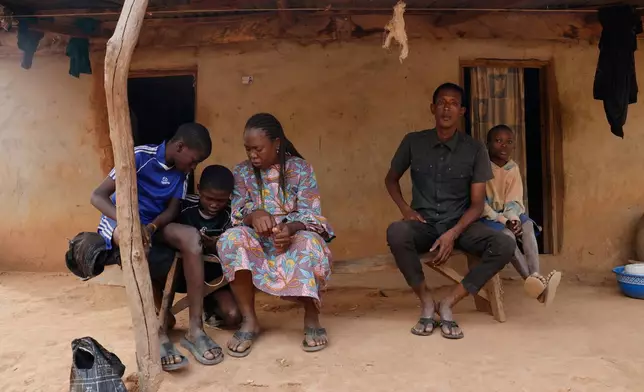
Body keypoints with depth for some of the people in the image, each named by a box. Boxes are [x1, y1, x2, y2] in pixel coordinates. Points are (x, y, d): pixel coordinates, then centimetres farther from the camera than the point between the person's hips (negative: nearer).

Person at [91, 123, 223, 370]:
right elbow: (98, 196, -21)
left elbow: (173, 209, -2)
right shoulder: (140, 156, -17)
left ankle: (195, 330, -29)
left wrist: (152, 226, -25)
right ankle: (158, 335, -37)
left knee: (191, 236, -27)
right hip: (121, 221, -5)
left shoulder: (181, 172, 2)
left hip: (154, 224, 5)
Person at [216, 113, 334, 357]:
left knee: (309, 244, -38)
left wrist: (291, 228, -35)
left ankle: (311, 318, -18)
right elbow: (237, 212, -6)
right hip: (258, 241, 2)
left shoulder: (300, 168, -3)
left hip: (294, 237, -2)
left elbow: (310, 213, -12)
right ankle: (249, 319, -22)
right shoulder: (242, 172, 4)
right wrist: (254, 215, -31)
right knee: (231, 240, -31)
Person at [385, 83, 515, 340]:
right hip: (424, 224, 0)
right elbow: (391, 178, 15)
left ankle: (448, 304, -14)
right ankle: (427, 303, -15)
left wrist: (453, 233, -20)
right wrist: (405, 209, -4)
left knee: (504, 246, -28)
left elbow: (477, 203, -3)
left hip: (459, 225, 1)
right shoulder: (413, 142, 1)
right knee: (396, 232, -36)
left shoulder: (475, 150, -1)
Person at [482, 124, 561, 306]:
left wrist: (513, 219, -23)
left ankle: (535, 278, -39)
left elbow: (514, 201, -2)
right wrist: (503, 221, -23)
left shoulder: (513, 168, 5)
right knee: (507, 235, -33)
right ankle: (533, 279, -36)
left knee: (527, 226, -26)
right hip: (488, 216, -5)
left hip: (509, 215, 5)